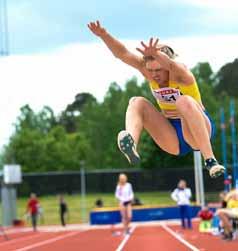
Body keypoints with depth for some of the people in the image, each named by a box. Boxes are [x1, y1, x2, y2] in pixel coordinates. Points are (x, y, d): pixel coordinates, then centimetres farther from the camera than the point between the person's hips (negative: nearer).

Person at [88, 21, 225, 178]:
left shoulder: (180, 74, -20)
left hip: (197, 131, -5)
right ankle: (132, 144, -41)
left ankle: (210, 160, -37)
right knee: (137, 102, -12)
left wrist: (156, 54, -67)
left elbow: (171, 65, -45)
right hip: (173, 140, 5)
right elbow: (123, 54, -17)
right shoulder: (150, 72, -6)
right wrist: (104, 35, -35)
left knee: (185, 101, -35)